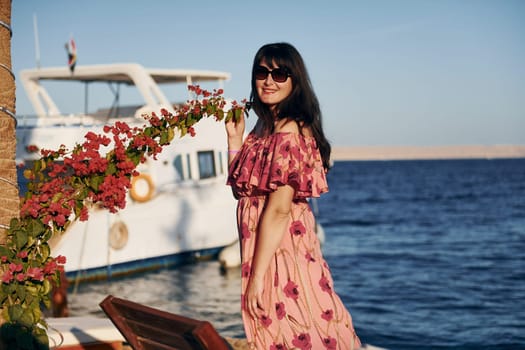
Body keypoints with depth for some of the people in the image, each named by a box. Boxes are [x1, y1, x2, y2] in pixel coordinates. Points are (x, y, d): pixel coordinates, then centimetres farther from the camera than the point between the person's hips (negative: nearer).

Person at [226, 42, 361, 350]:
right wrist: (235, 137, 7)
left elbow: (278, 209, -21)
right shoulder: (265, 125, 11)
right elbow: (241, 189, 13)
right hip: (263, 245, 9)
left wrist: (257, 275, -21)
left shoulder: (290, 132, -17)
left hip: (281, 248, -9)